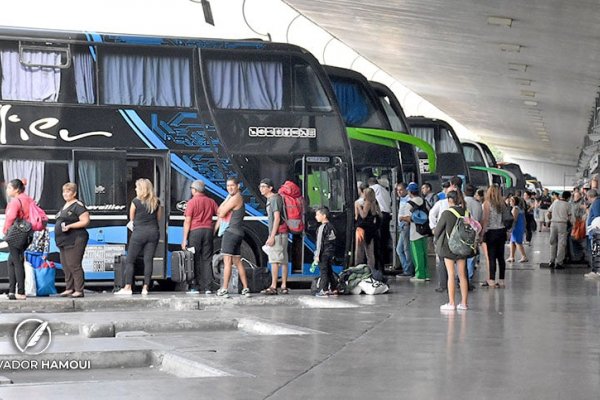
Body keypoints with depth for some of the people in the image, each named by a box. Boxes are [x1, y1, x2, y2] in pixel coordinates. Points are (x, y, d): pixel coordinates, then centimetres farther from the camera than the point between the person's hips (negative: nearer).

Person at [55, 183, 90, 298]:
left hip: (75, 240, -10)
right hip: (64, 241, 10)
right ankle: (69, 289, 17)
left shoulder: (78, 205, -10)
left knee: (74, 265, -11)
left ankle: (79, 290, -8)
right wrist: (60, 226, 14)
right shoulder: (65, 206, 19)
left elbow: (85, 221, -17)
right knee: (65, 266, 10)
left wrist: (69, 226, -21)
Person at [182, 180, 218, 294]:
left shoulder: (191, 202, -3)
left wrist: (184, 239, -7)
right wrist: (215, 230, 14)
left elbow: (187, 221, -7)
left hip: (195, 231, -4)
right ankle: (207, 288, 2)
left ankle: (195, 287, 0)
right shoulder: (211, 201, 9)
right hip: (208, 230, 4)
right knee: (207, 260, 6)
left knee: (195, 260, 1)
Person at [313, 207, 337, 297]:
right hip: (331, 253, 8)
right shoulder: (331, 227, 11)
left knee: (323, 271, -6)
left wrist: (317, 255, -14)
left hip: (324, 253, -8)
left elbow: (320, 243, -15)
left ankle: (323, 290, -8)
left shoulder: (322, 227, -13)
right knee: (329, 271, 13)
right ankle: (333, 289, 16)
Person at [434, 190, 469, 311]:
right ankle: (464, 302, 11)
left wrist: (437, 240, 13)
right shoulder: (466, 213, 0)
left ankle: (451, 303, 0)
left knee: (451, 275, -1)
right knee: (462, 275, 9)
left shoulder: (447, 213, -13)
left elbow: (437, 230, -6)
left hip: (448, 246, -5)